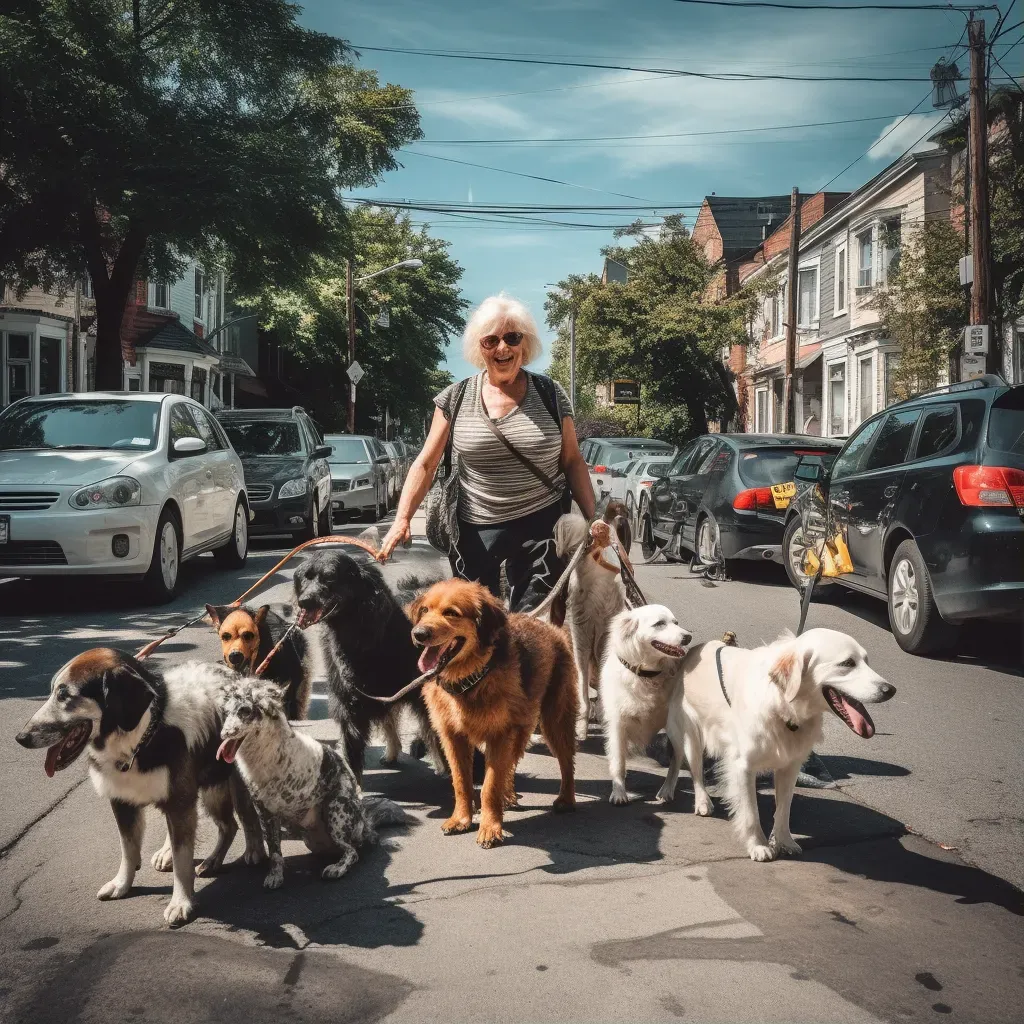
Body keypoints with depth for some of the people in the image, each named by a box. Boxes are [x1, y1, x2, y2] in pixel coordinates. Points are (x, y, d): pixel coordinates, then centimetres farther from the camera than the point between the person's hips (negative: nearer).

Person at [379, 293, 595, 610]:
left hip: (541, 526, 0)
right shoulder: (455, 398, 1)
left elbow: (573, 462, 5)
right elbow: (425, 464, 2)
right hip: (475, 530, 1)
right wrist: (402, 519, -10)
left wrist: (592, 521, -2)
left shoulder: (550, 394, 1)